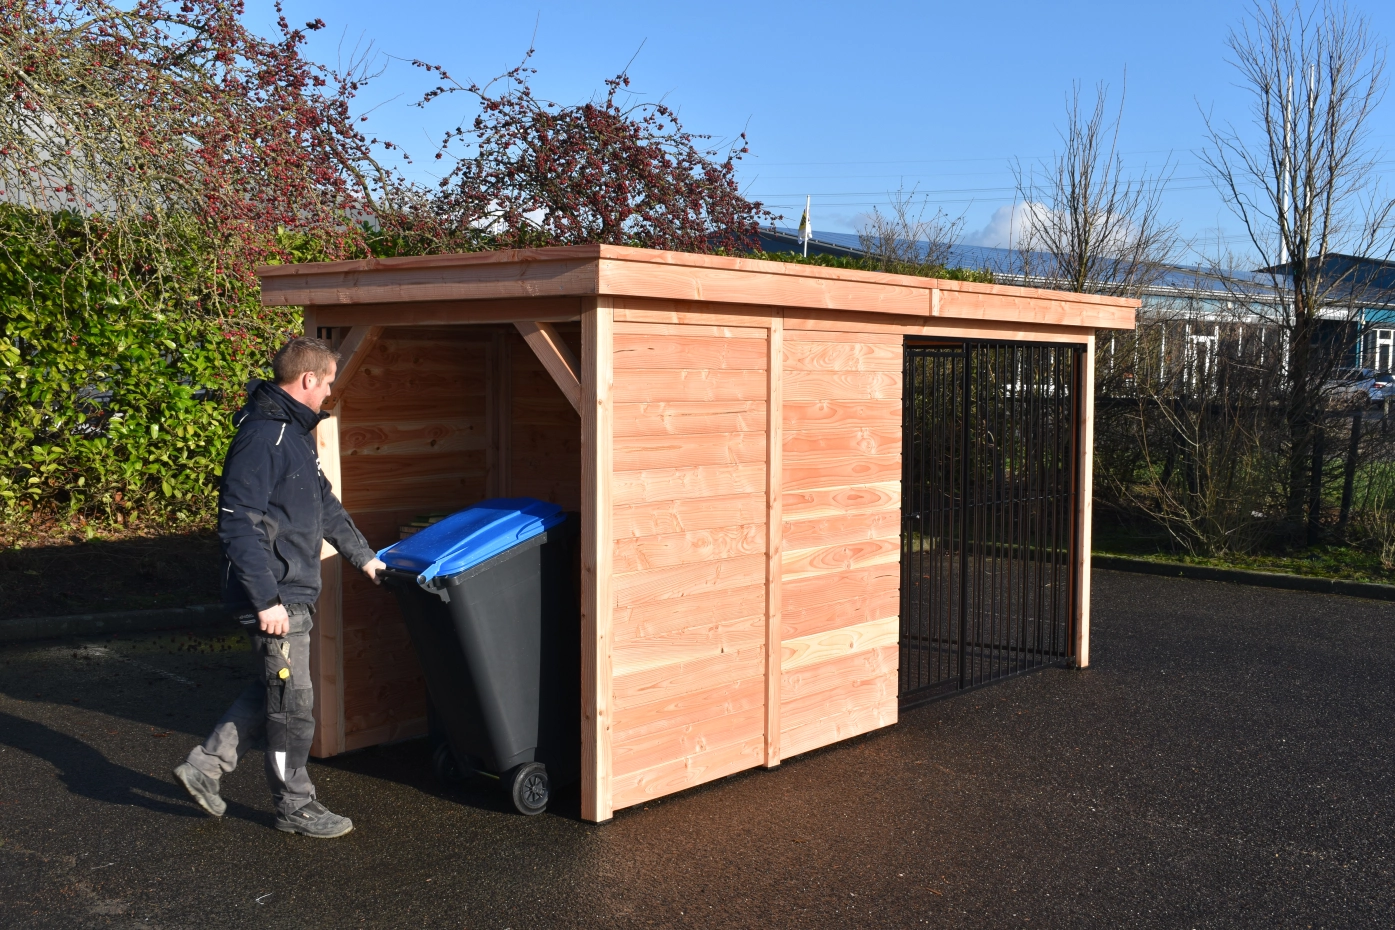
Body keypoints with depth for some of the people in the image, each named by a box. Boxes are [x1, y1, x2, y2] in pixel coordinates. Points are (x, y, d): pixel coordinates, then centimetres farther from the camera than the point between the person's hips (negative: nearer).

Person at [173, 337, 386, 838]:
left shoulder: (293, 433, 14)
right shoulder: (262, 436, -19)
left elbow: (325, 504, 25)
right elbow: (239, 524, -24)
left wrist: (364, 557, 27)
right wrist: (267, 599, -24)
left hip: (292, 591, 10)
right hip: (276, 597, -10)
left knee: (273, 692, 19)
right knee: (293, 702, 2)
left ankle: (205, 766, 27)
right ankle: (295, 806, 16)